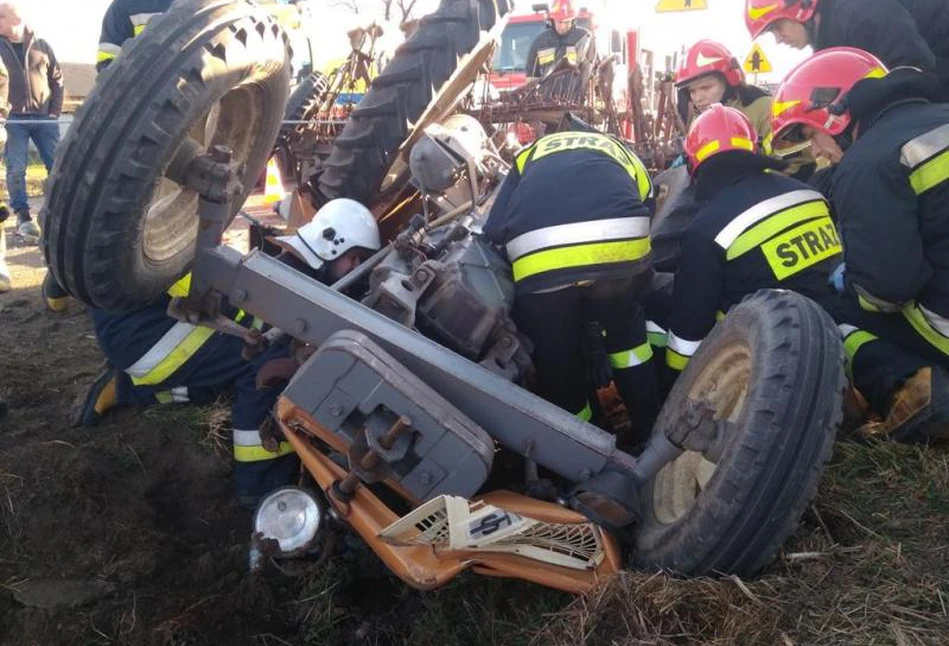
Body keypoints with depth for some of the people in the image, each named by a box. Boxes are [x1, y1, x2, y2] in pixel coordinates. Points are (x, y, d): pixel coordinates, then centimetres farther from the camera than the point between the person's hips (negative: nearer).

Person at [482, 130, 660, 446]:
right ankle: (651, 432, 43)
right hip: (620, 245, 1)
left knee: (557, 367, 20)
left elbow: (494, 231, 21)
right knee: (627, 331, 32)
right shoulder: (626, 158, 38)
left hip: (540, 260, -1)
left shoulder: (530, 155, 36)